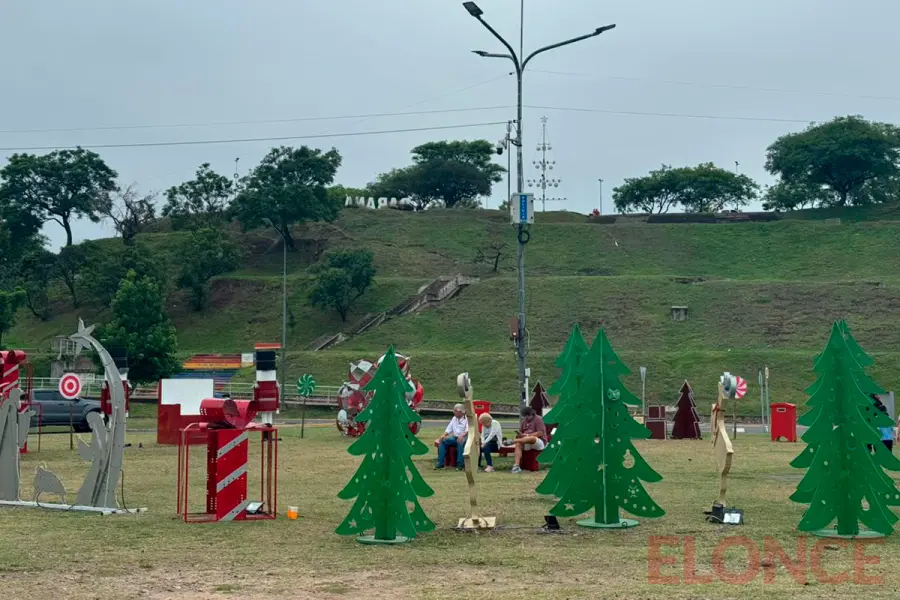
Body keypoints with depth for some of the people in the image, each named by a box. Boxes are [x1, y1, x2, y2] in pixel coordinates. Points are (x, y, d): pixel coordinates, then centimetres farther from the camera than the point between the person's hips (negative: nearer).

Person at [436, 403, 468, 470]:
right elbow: (449, 429, 16)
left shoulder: (467, 419, -2)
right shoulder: (454, 418, 19)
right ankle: (440, 463, -18)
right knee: (442, 441, -17)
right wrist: (444, 435, -3)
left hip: (463, 437, -6)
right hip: (455, 437, 6)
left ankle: (460, 464, -37)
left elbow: (468, 430, -16)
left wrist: (462, 435, -36)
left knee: (460, 442, -40)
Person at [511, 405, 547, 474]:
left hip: (539, 442, -6)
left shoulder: (538, 419, -6)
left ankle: (512, 441, -45)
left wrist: (527, 435, -20)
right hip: (527, 442, 6)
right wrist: (519, 435, -13)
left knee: (531, 438, -41)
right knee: (518, 444, -27)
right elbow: (520, 432, 13)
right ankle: (516, 465, -38)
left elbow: (540, 433, -14)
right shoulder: (524, 421, 14)